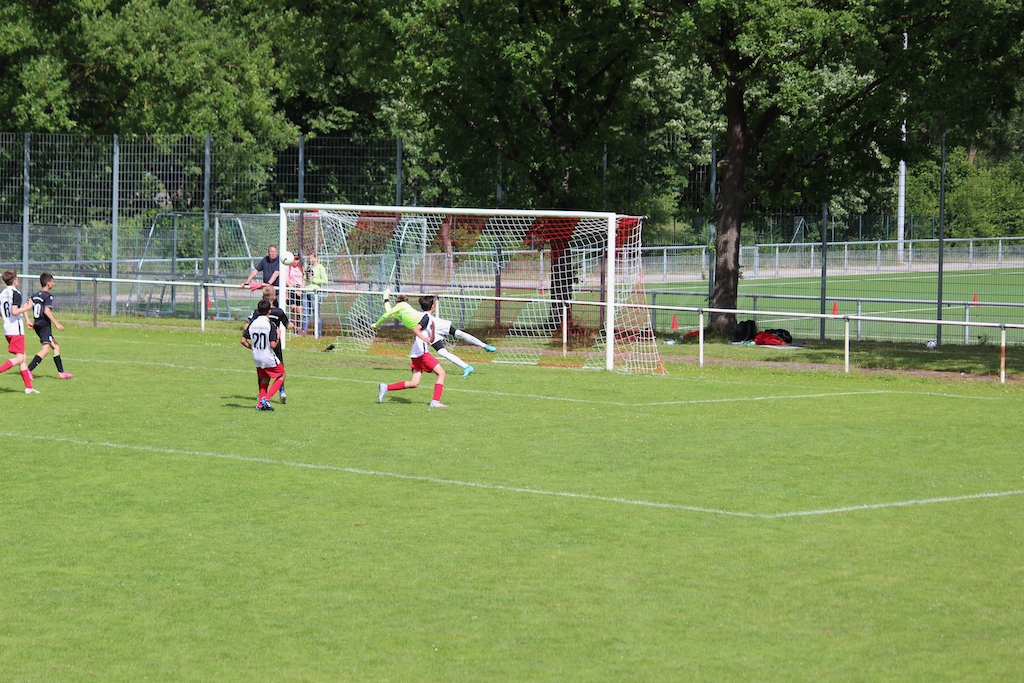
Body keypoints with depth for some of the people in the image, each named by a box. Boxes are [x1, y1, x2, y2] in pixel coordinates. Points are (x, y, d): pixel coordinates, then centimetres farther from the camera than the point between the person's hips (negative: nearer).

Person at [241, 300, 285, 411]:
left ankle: (260, 404, 17)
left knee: (265, 378, 25)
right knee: (281, 375, 14)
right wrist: (278, 335, -2)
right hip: (269, 358, -6)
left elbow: (243, 340, -1)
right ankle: (266, 398, -1)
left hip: (256, 358, 6)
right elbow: (273, 345, -20)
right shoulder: (271, 324, -17)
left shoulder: (252, 323, -2)